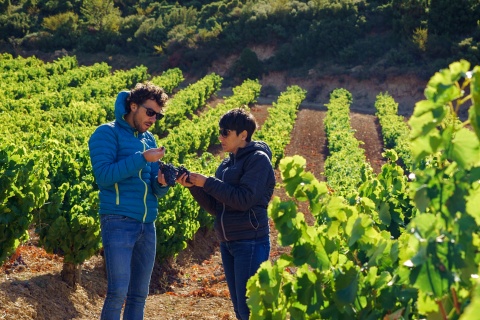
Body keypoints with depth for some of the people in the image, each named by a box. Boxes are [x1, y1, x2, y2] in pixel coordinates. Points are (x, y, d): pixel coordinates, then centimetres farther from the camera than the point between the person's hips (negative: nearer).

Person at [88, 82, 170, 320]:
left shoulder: (149, 139, 17)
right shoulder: (107, 133, -2)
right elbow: (103, 175, -16)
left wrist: (162, 183, -7)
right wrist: (142, 158, -17)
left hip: (147, 226, 7)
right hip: (119, 222, -7)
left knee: (139, 295, 7)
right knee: (118, 291, -12)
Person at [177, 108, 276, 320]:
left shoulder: (258, 159, -7)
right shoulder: (227, 164, 15)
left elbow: (244, 199, -18)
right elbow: (215, 207, 13)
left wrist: (207, 182, -14)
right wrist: (193, 186, -1)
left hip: (251, 242, -8)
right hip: (227, 243, 8)